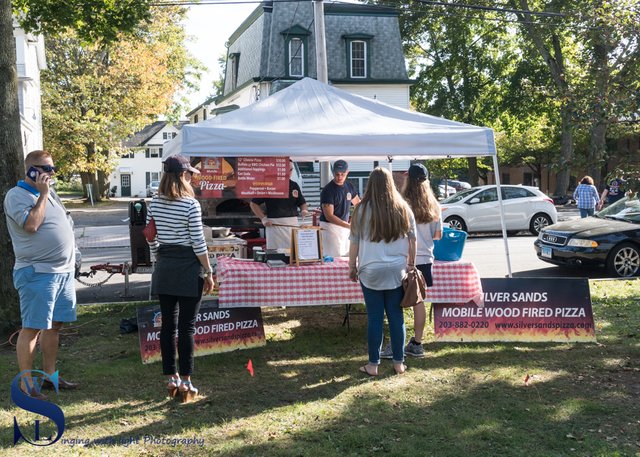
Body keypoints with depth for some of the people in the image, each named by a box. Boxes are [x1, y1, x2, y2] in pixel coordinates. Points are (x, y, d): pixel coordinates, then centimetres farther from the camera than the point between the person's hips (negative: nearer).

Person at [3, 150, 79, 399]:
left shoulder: (49, 193, 17)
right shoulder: (16, 195, -8)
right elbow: (31, 224, -21)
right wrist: (42, 195, -14)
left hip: (64, 270, 8)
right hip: (38, 273, -8)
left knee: (54, 325, 13)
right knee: (32, 328, -3)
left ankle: (50, 376, 23)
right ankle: (26, 383, 4)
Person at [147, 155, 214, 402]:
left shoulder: (154, 204, 4)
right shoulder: (191, 205, -13)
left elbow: (151, 240, 9)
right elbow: (198, 243, -13)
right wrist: (208, 272, -5)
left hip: (164, 269, 6)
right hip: (188, 269, -5)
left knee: (168, 324, 10)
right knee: (187, 326, 0)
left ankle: (172, 379, 18)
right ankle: (185, 383, 4)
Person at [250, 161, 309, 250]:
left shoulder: (294, 185, 12)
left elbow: (302, 203, 20)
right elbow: (253, 203, 2)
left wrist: (304, 210, -3)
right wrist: (263, 218, -7)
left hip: (293, 224, 4)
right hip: (275, 225, -4)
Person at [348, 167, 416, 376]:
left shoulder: (363, 210, -6)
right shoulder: (403, 209, 1)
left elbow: (354, 242, -1)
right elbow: (412, 239, 8)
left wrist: (352, 266, 9)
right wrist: (411, 263, 20)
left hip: (371, 272, -2)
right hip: (397, 272, 2)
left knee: (374, 318, 4)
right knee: (396, 316, 9)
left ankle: (373, 365, 11)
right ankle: (399, 363, 16)